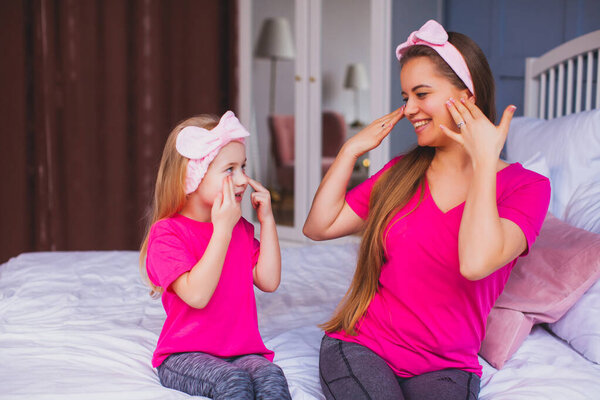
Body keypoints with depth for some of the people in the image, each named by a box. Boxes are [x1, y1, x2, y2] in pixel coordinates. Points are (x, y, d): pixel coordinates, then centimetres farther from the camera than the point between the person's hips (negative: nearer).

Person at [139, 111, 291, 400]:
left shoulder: (240, 227, 11)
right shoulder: (167, 232, -9)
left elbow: (269, 282, 3)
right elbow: (197, 294, -22)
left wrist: (267, 219, 0)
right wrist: (223, 228, -21)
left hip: (242, 351, 5)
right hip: (184, 356, -4)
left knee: (270, 375, -27)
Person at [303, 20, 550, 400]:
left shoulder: (525, 187, -4)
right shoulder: (402, 172, 9)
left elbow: (475, 263, -24)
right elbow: (319, 226, 6)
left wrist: (484, 160, -18)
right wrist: (351, 149, 4)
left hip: (446, 367, -2)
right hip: (360, 345, 2)